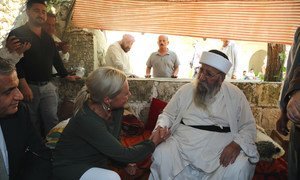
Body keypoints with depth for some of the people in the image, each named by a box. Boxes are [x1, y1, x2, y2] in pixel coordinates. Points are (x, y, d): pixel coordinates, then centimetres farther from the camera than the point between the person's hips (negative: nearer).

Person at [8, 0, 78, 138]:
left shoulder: (48, 38, 15)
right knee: (32, 122, 5)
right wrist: (24, 85, -20)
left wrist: (66, 76, 22)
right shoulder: (17, 34, -3)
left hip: (47, 86, 5)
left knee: (52, 120, -1)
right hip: (29, 87, -4)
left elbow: (56, 58, 23)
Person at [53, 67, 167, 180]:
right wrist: (153, 143, -16)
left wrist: (125, 161, -14)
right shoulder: (87, 120, -34)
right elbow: (123, 154, -29)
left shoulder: (116, 109, -11)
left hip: (96, 161, 7)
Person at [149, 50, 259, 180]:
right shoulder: (186, 90, 4)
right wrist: (162, 126, -9)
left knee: (240, 167, -29)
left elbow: (248, 126, 4)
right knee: (160, 154, -26)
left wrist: (236, 144, -15)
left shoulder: (235, 95, 1)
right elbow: (168, 114, 14)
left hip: (221, 149, 0)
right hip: (183, 144, 1)